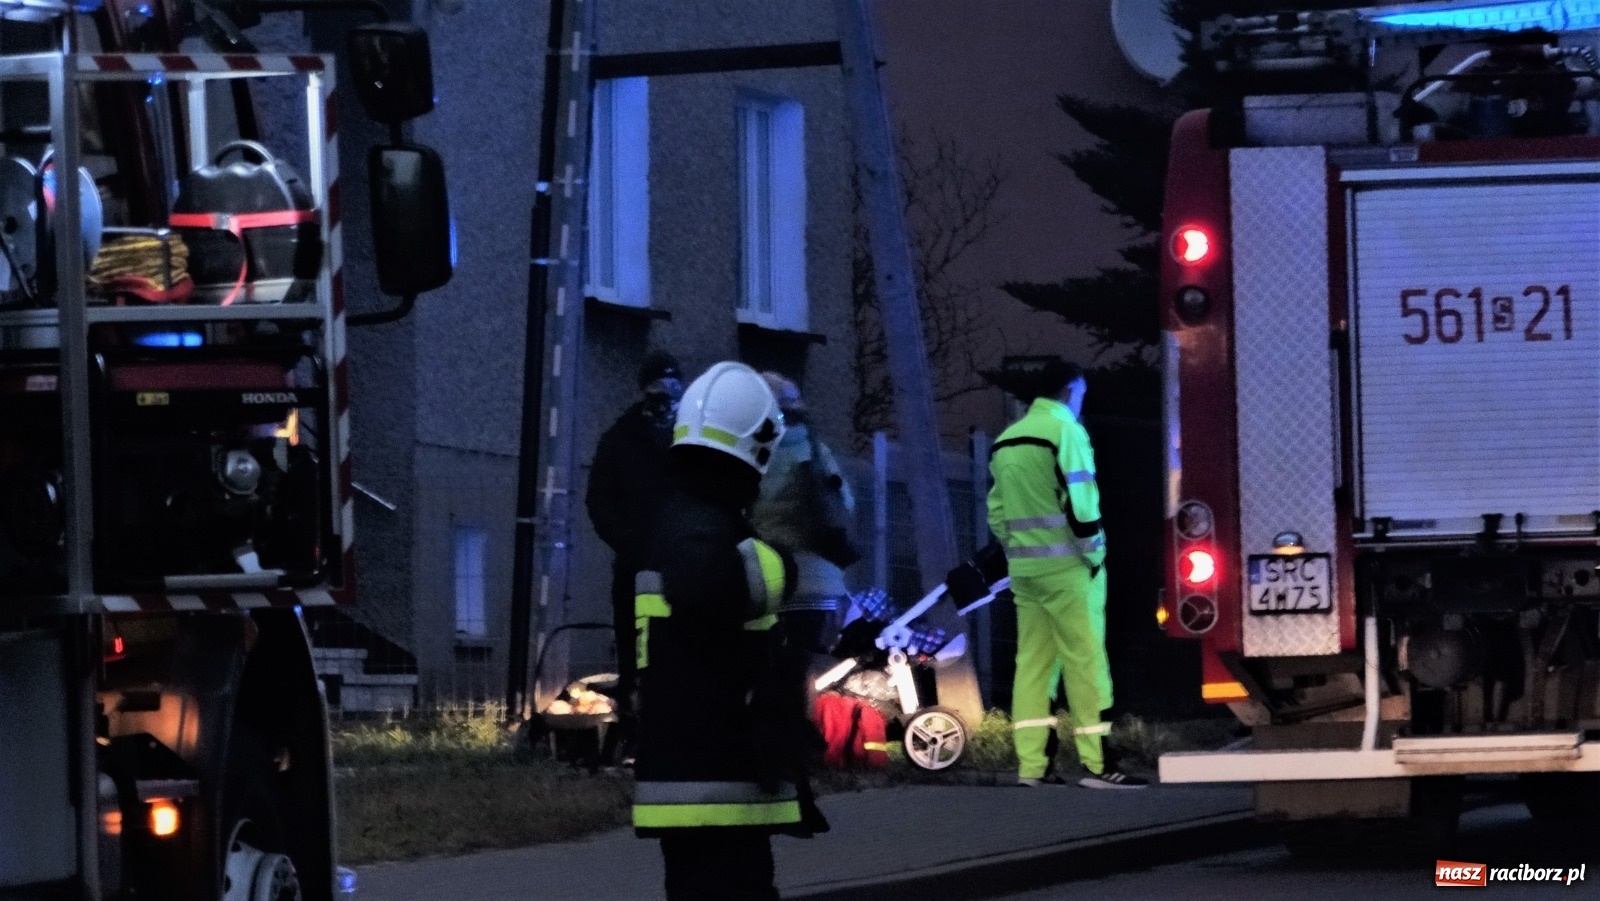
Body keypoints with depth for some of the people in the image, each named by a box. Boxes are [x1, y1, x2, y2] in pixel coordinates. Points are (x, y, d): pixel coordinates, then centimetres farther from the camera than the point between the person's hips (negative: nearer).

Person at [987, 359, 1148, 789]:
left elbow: (997, 510, 14)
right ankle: (1097, 764, -7)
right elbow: (1079, 501, -17)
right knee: (1085, 659, -5)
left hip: (1024, 567, 7)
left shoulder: (1005, 441, 15)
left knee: (1033, 660, 8)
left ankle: (1032, 763, 5)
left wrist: (1016, 551, 17)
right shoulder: (1065, 430, -10)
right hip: (1065, 564, -7)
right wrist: (1094, 553, -9)